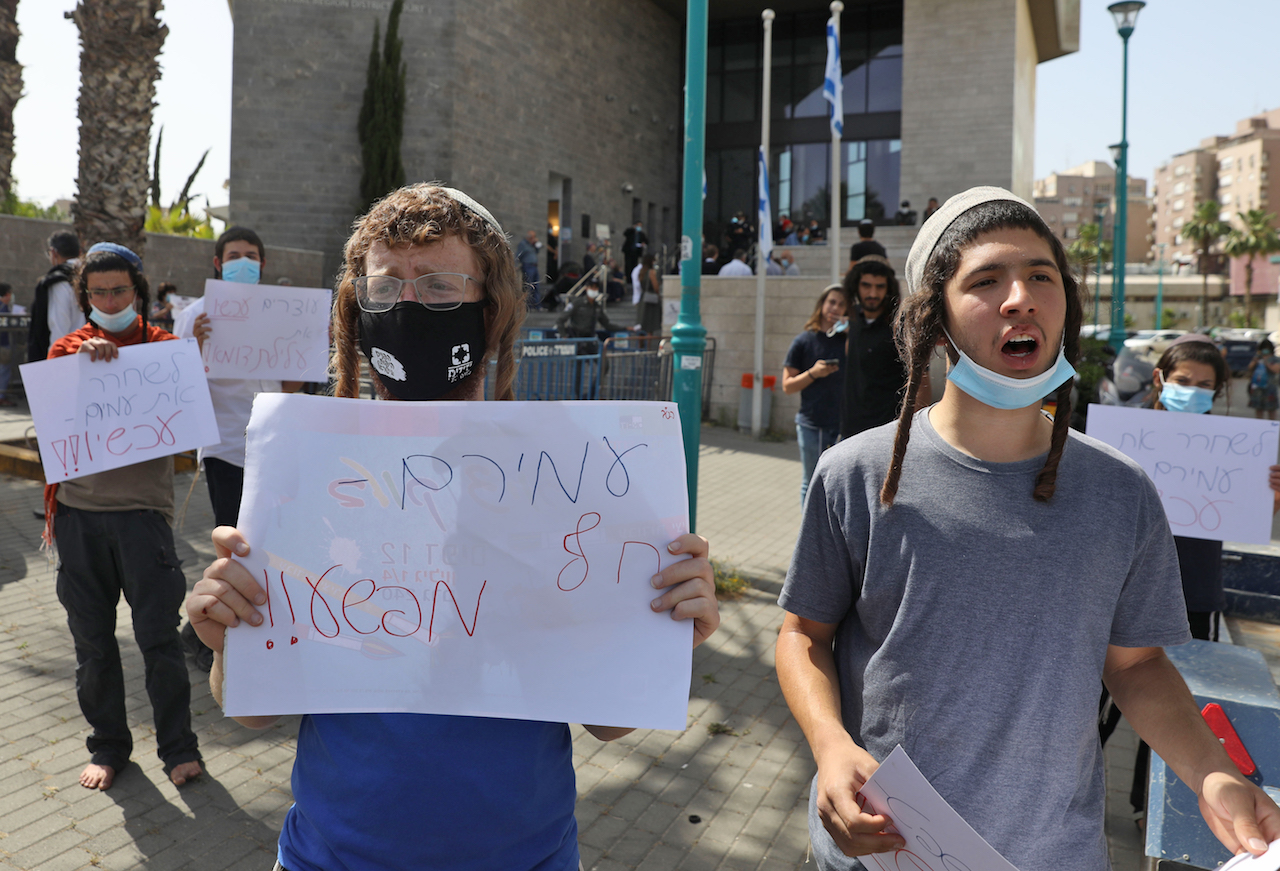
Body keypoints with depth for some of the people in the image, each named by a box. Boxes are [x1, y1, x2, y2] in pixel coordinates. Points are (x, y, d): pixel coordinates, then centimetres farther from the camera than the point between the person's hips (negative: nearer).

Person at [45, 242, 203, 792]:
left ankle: (177, 746, 16)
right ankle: (108, 746, 28)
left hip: (142, 506, -3)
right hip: (79, 510, 3)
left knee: (158, 637, -1)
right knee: (92, 642, 11)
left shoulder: (163, 346, 5)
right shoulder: (68, 349, 12)